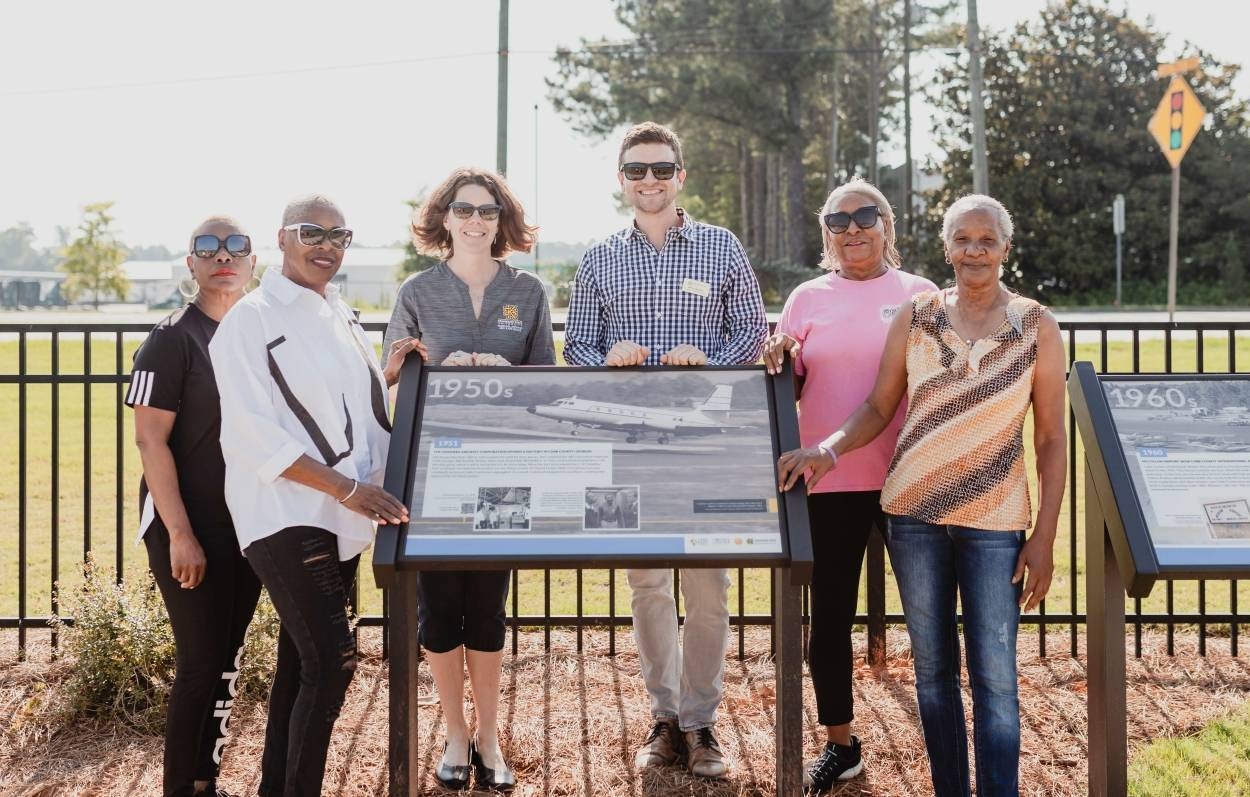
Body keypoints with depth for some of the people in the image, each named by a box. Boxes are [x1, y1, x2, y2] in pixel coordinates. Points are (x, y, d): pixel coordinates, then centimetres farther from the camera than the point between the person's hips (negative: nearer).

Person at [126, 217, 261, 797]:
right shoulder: (173, 338, -9)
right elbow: (150, 440, -13)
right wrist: (180, 535, -18)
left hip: (249, 526, 6)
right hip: (189, 530, -6)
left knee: (228, 662, 10)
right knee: (202, 661, -5)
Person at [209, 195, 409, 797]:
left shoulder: (341, 317, 15)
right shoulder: (251, 320, -8)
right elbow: (250, 432, -16)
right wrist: (346, 487, -22)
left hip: (342, 519, 7)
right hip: (285, 516, -7)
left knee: (302, 659, 12)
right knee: (331, 661, -14)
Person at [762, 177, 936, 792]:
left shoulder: (919, 294, 4)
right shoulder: (809, 298, 7)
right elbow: (789, 389, 9)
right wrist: (778, 363, -13)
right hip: (830, 481, 2)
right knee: (829, 613, 8)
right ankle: (839, 744, 23)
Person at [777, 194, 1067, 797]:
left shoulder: (1037, 328, -1)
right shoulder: (915, 318, 3)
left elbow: (1051, 439, 1)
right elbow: (878, 409, 7)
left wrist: (1044, 537, -4)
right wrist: (826, 450, -12)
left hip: (993, 521, -2)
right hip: (914, 513, 2)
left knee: (994, 676, -4)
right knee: (933, 670, 10)